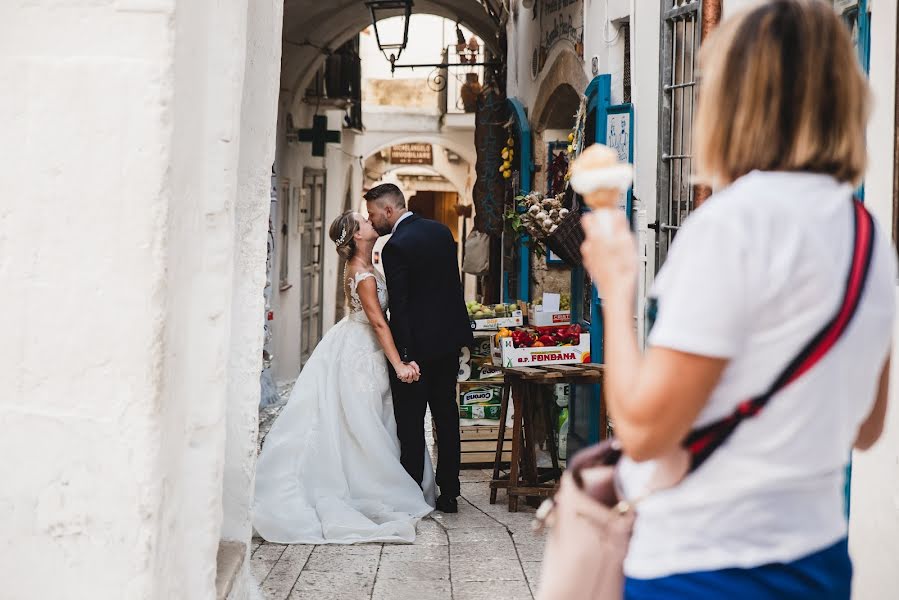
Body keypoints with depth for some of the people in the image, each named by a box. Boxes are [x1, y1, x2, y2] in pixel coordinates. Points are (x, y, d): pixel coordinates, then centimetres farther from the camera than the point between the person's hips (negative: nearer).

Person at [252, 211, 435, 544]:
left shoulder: (359, 267, 8)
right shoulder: (363, 275, -20)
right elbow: (378, 321, -25)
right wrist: (398, 364, -26)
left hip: (355, 349, 9)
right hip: (358, 354, -9)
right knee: (359, 424, -3)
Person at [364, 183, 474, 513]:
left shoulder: (395, 247, -16)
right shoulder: (442, 231, 8)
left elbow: (399, 306, -18)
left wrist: (403, 356, -17)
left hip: (417, 343, -8)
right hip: (449, 339, 8)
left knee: (410, 423, 1)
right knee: (446, 416, 12)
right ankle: (448, 493, 17)